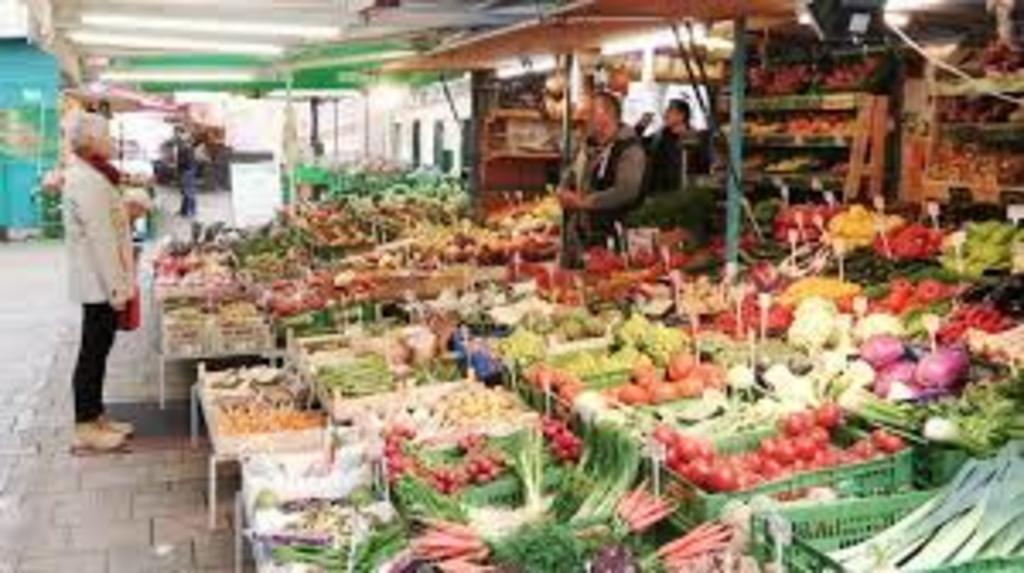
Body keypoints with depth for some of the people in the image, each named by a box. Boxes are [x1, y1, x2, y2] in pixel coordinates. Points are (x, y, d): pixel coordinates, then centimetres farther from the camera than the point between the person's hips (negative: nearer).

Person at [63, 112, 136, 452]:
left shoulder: (90, 176, 15)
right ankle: (85, 427, 6)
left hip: (101, 282, 10)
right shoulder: (87, 181, -18)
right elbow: (100, 237, -22)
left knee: (98, 349, 16)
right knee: (93, 352, -2)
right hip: (100, 283, -10)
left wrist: (122, 282, 18)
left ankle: (95, 416, 26)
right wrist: (116, 287, -21)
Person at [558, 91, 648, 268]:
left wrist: (585, 201, -21)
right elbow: (570, 178, 24)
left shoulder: (629, 148, -11)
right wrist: (565, 193, 0)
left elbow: (626, 192, -24)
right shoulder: (589, 147, 15)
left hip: (609, 238, -8)